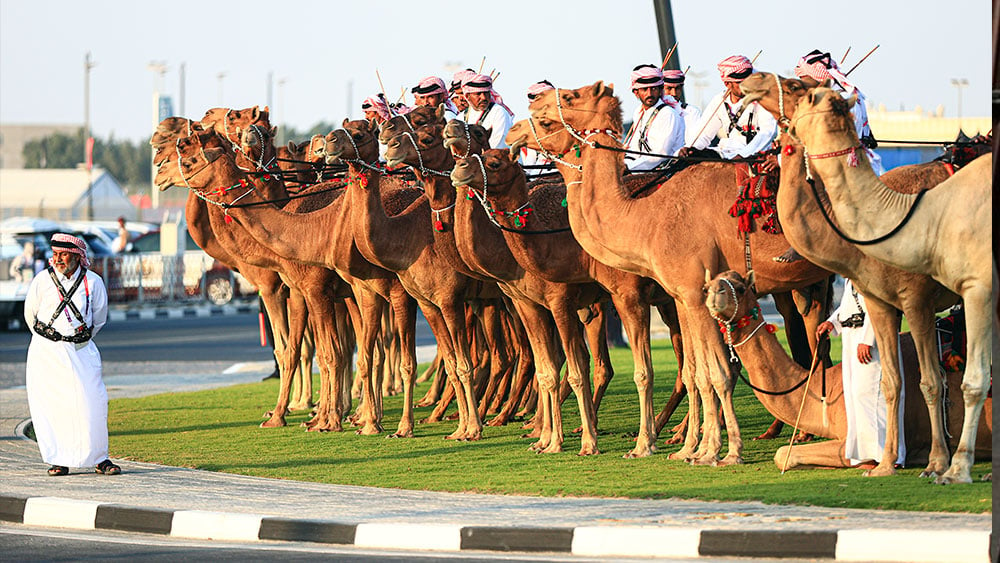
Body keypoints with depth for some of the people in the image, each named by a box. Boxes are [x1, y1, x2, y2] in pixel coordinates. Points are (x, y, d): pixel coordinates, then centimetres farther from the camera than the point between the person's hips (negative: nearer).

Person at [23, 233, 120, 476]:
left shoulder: (93, 282, -1)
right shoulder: (43, 280, -3)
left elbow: (99, 318, 15)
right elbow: (30, 315, 12)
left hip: (81, 351, 0)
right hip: (46, 353, 0)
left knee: (92, 404, -7)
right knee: (50, 405, -5)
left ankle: (100, 458, 3)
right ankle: (59, 460, 3)